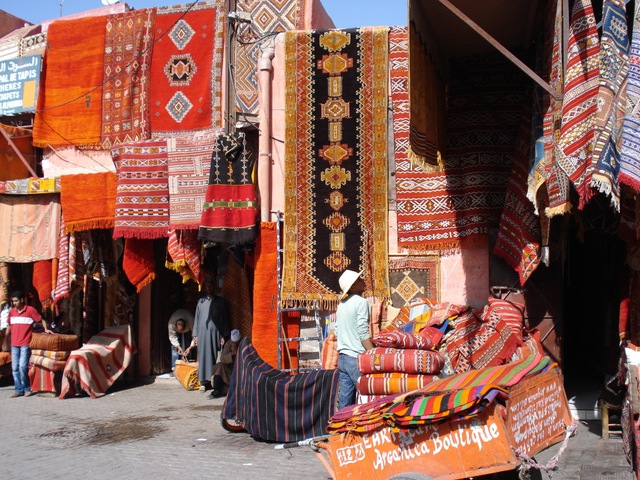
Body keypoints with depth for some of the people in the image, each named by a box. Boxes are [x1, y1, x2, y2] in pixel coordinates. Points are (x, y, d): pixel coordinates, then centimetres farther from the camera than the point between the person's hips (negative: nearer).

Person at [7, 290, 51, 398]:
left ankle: (27, 389, 2)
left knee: (22, 367, -13)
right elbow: (9, 326, 21)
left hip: (25, 344, -5)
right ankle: (19, 390, 12)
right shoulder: (12, 311, 11)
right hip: (14, 344, 5)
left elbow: (41, 320, 1)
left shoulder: (30, 310, -4)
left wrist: (46, 329, -15)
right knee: (15, 368, 4)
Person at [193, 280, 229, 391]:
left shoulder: (220, 302, 9)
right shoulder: (201, 301, 12)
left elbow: (225, 319, 7)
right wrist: (195, 335, 5)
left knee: (216, 356, -3)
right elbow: (197, 318, 12)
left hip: (216, 332, -1)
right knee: (204, 356, -2)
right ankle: (204, 382, -1)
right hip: (203, 332, 1)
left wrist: (224, 335, 0)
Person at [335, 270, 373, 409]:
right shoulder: (361, 302, -9)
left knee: (344, 400, 8)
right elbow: (363, 333, -15)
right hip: (357, 358, -8)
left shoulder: (341, 304, 14)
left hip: (342, 357, 8)